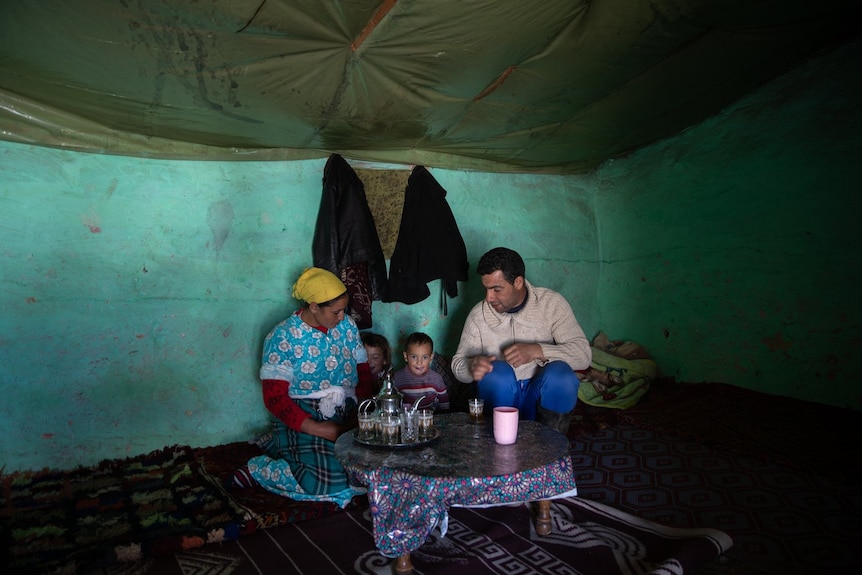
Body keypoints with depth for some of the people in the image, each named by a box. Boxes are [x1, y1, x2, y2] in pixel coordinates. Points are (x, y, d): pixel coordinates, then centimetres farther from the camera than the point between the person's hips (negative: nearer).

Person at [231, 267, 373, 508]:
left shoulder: (347, 325, 4)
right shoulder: (282, 338, -11)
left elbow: (363, 371, 8)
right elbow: (274, 397, -13)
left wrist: (361, 413, -9)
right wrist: (316, 429, -22)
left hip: (346, 416, 8)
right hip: (302, 419, -8)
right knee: (329, 481, -27)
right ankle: (256, 469, 0)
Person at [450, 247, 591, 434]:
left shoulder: (551, 303, -5)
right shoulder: (478, 315, -2)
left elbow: (583, 354, -12)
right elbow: (458, 363, 2)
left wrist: (537, 351, -27)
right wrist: (472, 366, -23)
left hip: (543, 395, 0)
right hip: (500, 396, 0)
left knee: (561, 373, -30)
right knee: (498, 371, -30)